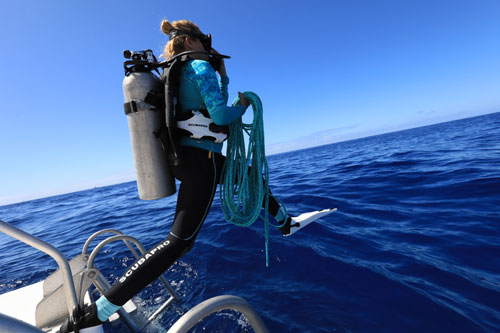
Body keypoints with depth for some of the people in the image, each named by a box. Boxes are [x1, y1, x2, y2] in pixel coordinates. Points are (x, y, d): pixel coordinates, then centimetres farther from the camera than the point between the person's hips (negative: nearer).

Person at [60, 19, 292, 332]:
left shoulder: (175, 75, 20)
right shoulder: (200, 67, -7)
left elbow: (216, 103, 27)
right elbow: (221, 115, -19)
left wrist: (222, 74, 23)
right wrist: (243, 106, 1)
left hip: (184, 156, 11)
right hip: (201, 159, -11)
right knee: (180, 240, -9)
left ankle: (284, 220, 47)